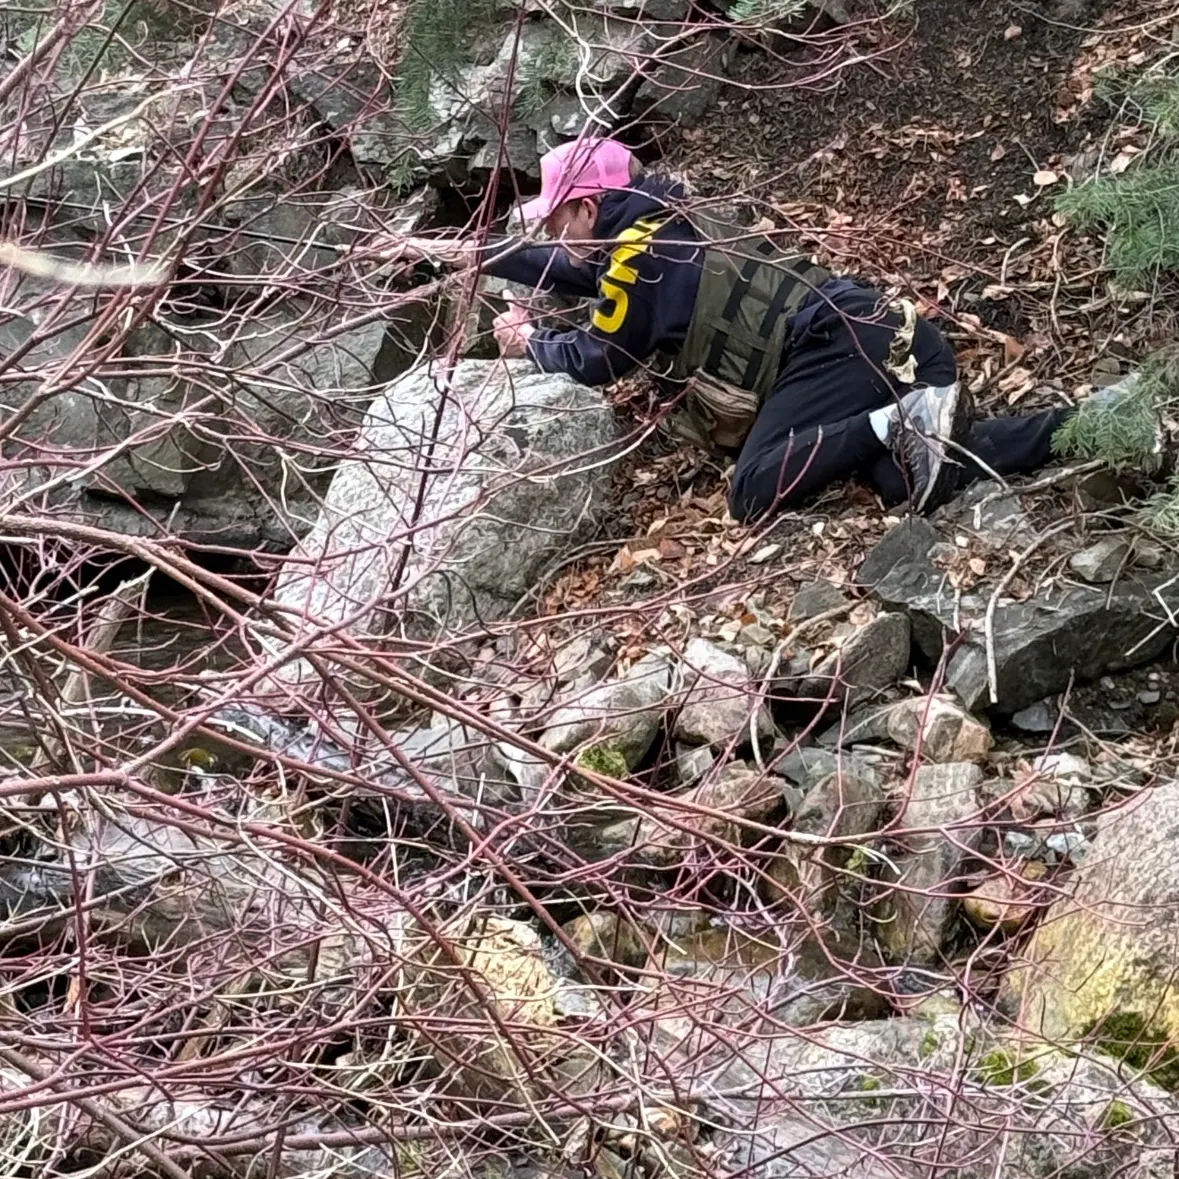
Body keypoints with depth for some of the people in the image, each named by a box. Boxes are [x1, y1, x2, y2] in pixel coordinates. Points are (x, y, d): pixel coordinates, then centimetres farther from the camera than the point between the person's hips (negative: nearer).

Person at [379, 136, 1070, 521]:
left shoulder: (642, 249, -3)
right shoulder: (663, 227, 25)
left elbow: (595, 363, 3)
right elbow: (569, 270, 41)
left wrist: (527, 340, 23)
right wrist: (464, 253, 45)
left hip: (837, 345, -10)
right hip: (885, 334, 10)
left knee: (757, 493, -20)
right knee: (907, 477, -5)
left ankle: (898, 425, -32)